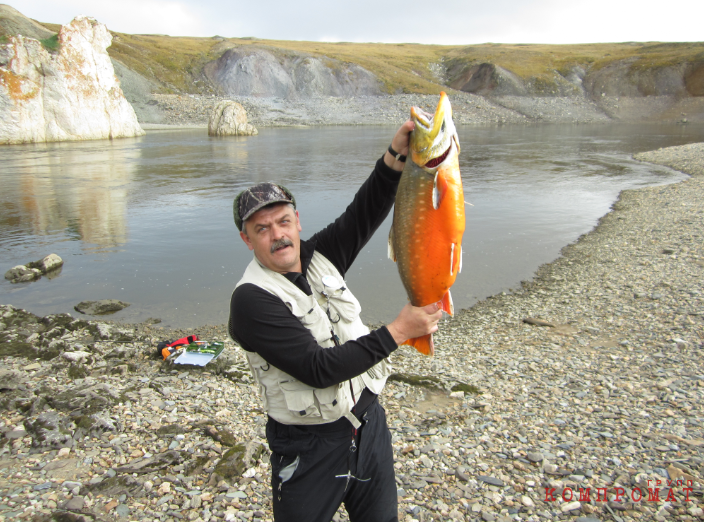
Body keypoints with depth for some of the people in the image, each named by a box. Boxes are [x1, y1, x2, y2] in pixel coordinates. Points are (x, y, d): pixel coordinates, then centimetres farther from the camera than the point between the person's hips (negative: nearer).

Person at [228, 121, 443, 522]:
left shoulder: (319, 258, -1)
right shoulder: (251, 300, -21)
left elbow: (366, 212, -9)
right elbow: (319, 369, -26)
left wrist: (397, 154, -25)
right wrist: (397, 333, -25)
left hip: (370, 424, 6)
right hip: (311, 446, -5)